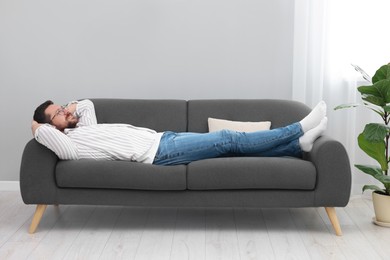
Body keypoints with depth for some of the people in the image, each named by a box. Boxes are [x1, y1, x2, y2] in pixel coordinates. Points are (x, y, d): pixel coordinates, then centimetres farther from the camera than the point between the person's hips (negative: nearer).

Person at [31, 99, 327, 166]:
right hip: (160, 152, -9)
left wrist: (68, 108, 19)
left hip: (162, 138, 9)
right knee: (228, 139, -12)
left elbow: (86, 103, 36)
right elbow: (47, 133, -28)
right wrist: (39, 128, -7)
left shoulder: (84, 127, 19)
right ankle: (299, 129, -6)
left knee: (229, 142, 0)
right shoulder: (69, 145, -7)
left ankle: (300, 143, 1)